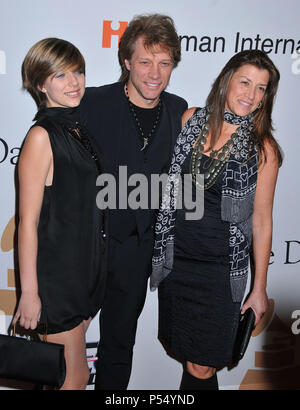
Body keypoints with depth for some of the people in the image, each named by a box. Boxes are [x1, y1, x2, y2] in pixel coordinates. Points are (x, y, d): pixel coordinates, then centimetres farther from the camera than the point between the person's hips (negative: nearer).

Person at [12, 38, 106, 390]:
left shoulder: (78, 129, 8)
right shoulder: (42, 136, -17)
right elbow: (28, 221, -18)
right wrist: (29, 293, -16)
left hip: (85, 267, 8)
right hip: (55, 274, -7)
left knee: (75, 372, 19)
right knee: (75, 376, 6)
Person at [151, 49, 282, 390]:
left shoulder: (263, 148, -8)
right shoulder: (191, 120, 0)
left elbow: (261, 219, -5)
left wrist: (259, 289, -1)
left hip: (220, 268, -3)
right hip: (175, 258, 3)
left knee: (201, 367, 4)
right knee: (183, 352, 18)